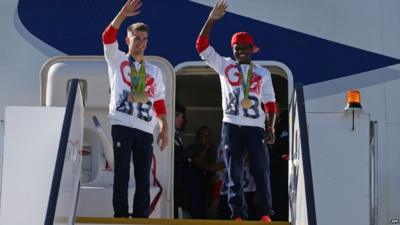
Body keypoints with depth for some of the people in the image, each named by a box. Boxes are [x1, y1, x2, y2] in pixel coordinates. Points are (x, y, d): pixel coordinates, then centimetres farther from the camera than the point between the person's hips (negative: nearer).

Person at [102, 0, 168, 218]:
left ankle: (141, 216, 7)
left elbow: (159, 102, 15)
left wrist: (165, 128, 6)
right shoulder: (117, 60, 9)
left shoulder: (154, 71, 18)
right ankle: (121, 215, 0)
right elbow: (108, 37, -9)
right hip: (122, 125, -3)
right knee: (122, 173, -4)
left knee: (143, 176, 2)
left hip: (146, 129, 3)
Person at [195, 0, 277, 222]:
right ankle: (238, 216, 3)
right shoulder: (225, 66, 9)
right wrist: (212, 19, -7)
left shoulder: (263, 73, 12)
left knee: (261, 171, -5)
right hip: (231, 126, 0)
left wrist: (271, 128, -4)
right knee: (234, 173, 1)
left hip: (255, 127, 0)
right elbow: (201, 46, 0)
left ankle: (265, 214, -2)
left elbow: (270, 103, 9)